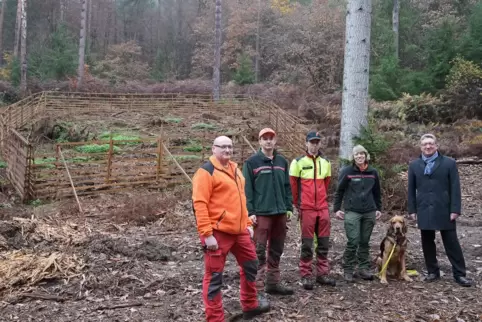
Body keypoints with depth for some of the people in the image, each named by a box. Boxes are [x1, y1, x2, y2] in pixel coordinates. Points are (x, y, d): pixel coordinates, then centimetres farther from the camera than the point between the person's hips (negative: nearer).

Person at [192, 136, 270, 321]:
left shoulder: (234, 169, 16)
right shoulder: (206, 172, -11)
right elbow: (199, 204, -17)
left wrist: (247, 223, 18)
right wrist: (207, 234, -22)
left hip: (239, 230, 9)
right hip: (218, 232, -9)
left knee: (250, 265, 21)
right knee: (214, 276, 0)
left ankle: (250, 306, 40)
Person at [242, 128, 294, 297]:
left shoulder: (282, 161, 12)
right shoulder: (252, 162, -3)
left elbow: (287, 186, 15)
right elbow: (247, 189, -7)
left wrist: (289, 207, 9)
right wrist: (250, 211, -12)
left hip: (280, 212, 6)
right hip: (261, 213, -5)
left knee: (276, 251, 12)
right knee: (259, 251, -4)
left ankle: (273, 283, 22)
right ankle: (258, 287, 1)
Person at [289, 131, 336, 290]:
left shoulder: (325, 162, 9)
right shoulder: (298, 162, -4)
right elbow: (292, 185, 0)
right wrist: (297, 203, 3)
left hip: (323, 208, 4)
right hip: (306, 209, -4)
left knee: (324, 243, 9)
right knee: (307, 244, 1)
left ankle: (322, 274, 20)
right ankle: (306, 276, 10)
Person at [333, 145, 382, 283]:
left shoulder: (373, 172, 7)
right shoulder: (347, 171, -3)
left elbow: (377, 192, 15)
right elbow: (339, 191, 0)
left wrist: (379, 208, 13)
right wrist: (336, 209, -4)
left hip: (369, 212, 4)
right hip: (352, 212, -3)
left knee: (365, 242, 10)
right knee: (353, 241, -8)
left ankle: (364, 268, 21)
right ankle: (348, 270, 4)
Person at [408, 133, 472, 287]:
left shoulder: (449, 163, 0)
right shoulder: (414, 165, 8)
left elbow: (455, 188, -3)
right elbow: (411, 189, 9)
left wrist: (455, 209, -10)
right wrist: (412, 209, 3)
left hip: (444, 210, -2)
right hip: (424, 211, 3)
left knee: (452, 243, 3)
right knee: (427, 242, 9)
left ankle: (459, 274, 11)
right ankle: (433, 271, 20)